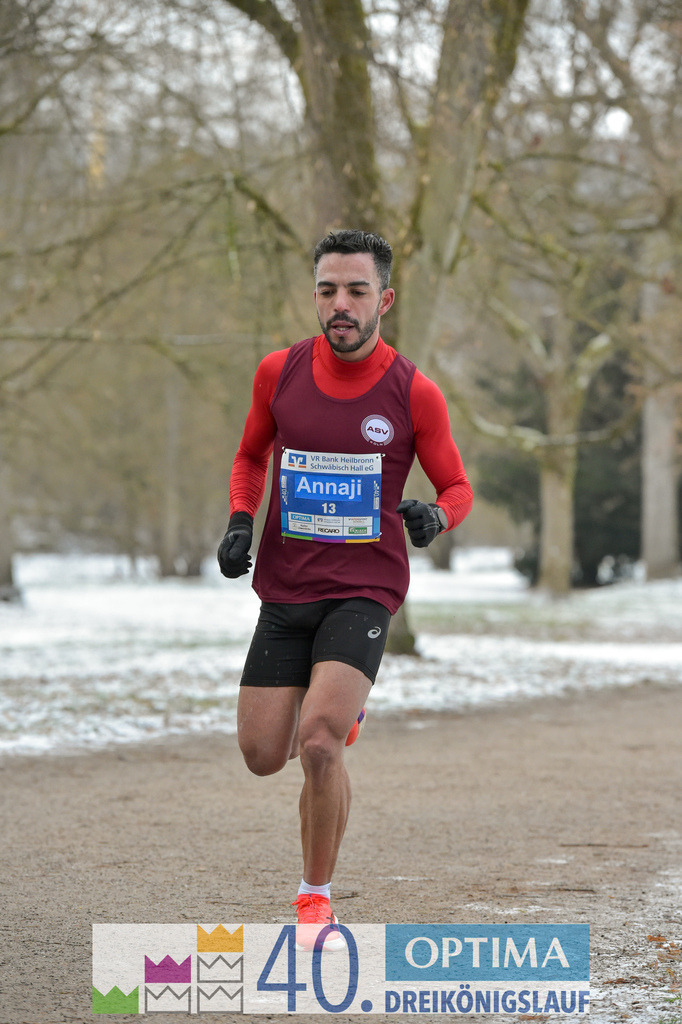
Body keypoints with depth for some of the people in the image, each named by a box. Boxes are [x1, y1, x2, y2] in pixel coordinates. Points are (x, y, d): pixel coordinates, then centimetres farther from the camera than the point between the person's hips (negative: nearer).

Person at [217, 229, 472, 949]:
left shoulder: (414, 394, -6)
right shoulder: (278, 373, 1)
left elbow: (458, 488, 6)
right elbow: (252, 457, 19)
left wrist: (434, 517, -17)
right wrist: (239, 523, 1)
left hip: (365, 590, -3)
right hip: (286, 590, 4)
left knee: (318, 744, -21)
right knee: (262, 756, 3)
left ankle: (316, 900, -1)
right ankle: (338, 706, 38)